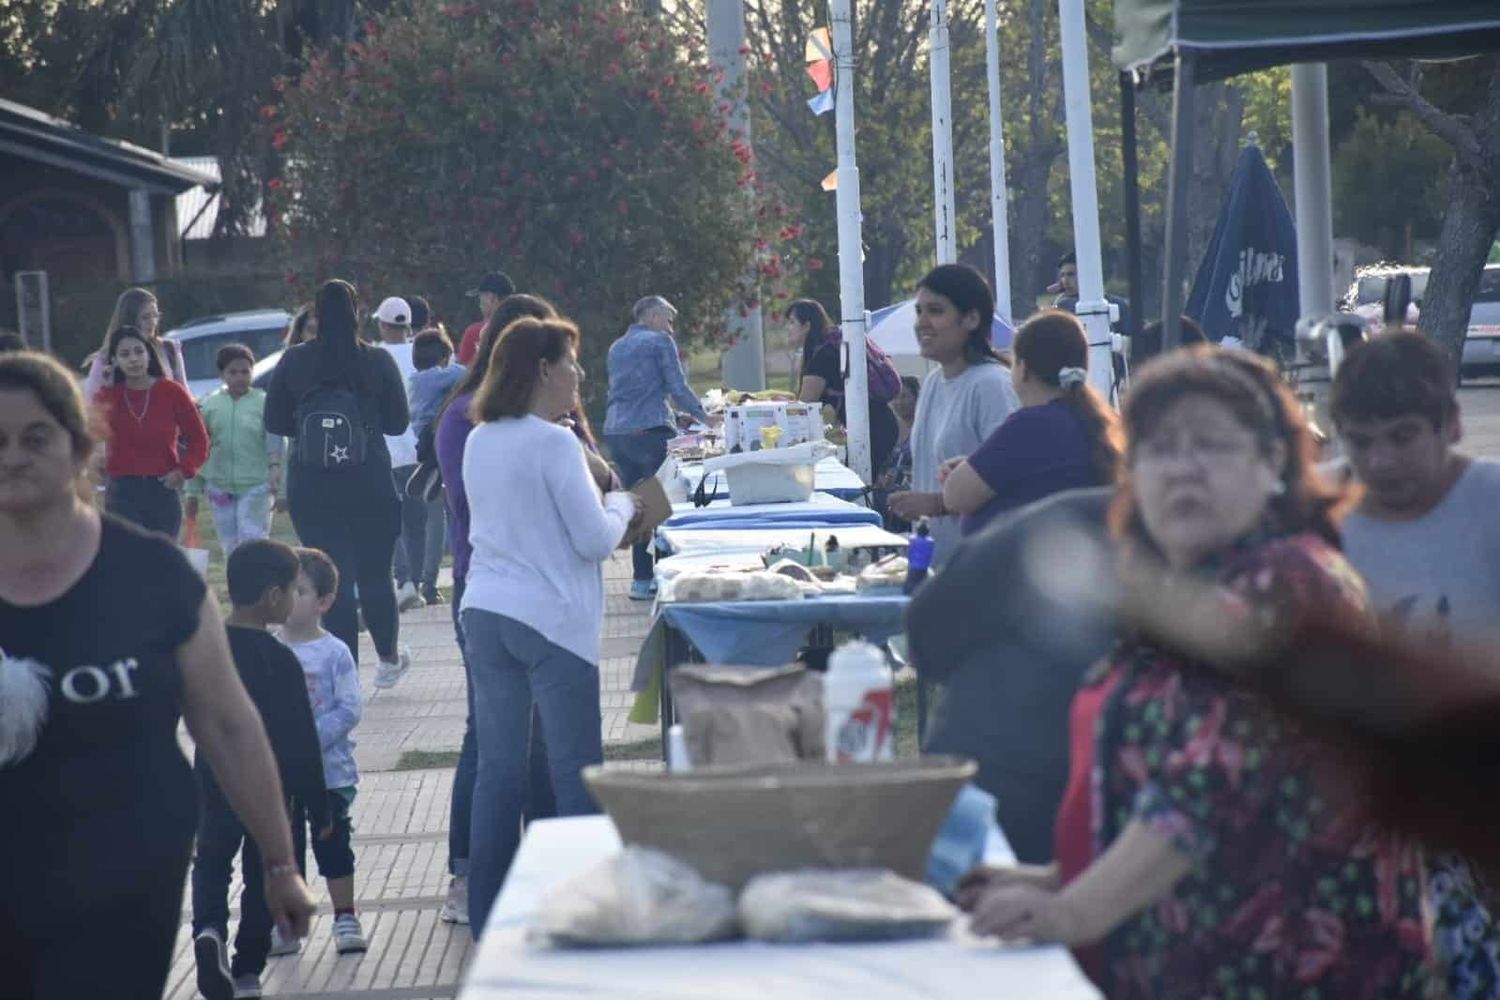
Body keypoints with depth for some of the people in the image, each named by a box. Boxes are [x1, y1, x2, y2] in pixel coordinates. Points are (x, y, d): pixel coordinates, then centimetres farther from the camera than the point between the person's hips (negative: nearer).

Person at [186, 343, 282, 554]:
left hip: (256, 486, -4)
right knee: (230, 547, 8)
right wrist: (193, 492, 9)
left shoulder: (264, 403, -3)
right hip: (219, 487, 4)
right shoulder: (210, 404, 6)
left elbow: (277, 446, -4)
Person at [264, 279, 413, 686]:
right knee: (375, 574, 14)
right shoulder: (378, 361, -6)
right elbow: (398, 422, 0)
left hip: (310, 488, 0)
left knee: (332, 578, 6)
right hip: (370, 485, 0)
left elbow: (274, 422, 3)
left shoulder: (293, 362, -4)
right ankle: (389, 659, 30)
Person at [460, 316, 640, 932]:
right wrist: (621, 504, 6)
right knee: (575, 769, 1)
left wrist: (601, 507, 20)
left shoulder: (479, 442, 10)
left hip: (485, 613, 7)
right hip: (551, 620, -7)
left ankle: (489, 913, 13)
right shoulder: (554, 443, -13)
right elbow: (595, 540, -13)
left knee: (498, 767, 10)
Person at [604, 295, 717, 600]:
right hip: (650, 430, -7)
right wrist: (705, 418, 4)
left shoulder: (616, 348, 21)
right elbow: (678, 389, -6)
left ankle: (642, 577, 9)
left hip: (615, 432, 7)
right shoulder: (660, 342, -1)